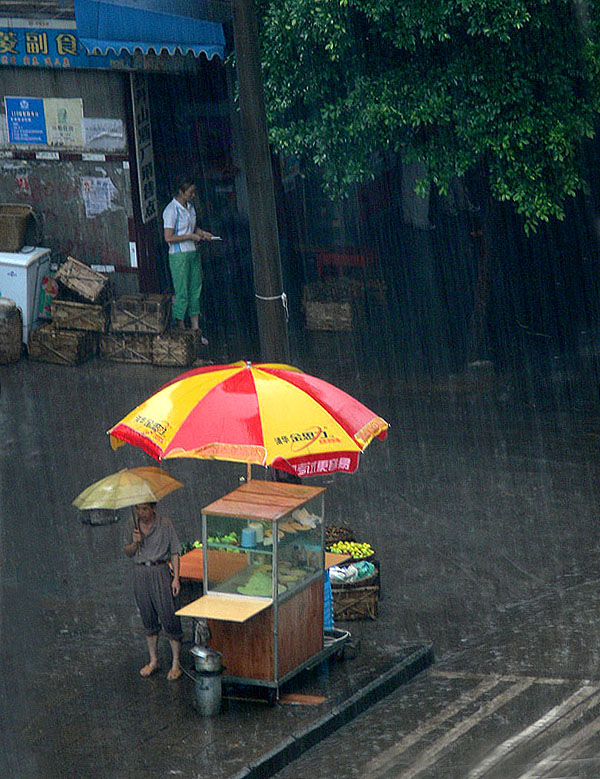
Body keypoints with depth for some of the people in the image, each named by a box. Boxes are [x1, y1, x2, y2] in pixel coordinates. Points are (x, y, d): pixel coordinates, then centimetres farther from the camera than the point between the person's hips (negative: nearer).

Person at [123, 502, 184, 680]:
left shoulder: (165, 524, -6)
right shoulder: (132, 525, 3)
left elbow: (174, 552, -2)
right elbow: (128, 553, 8)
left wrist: (176, 578, -8)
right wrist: (135, 542, -14)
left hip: (160, 572, -3)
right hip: (140, 574, 4)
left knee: (169, 617, -5)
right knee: (148, 620, 11)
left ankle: (176, 664, 3)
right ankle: (153, 661, 23)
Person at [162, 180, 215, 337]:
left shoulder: (190, 207, 10)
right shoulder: (171, 210, -15)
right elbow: (168, 237, -20)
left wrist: (202, 233, 6)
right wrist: (191, 236, -17)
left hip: (193, 253, 8)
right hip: (179, 255, -8)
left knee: (195, 291, 9)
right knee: (182, 294, -3)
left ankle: (195, 329, 15)